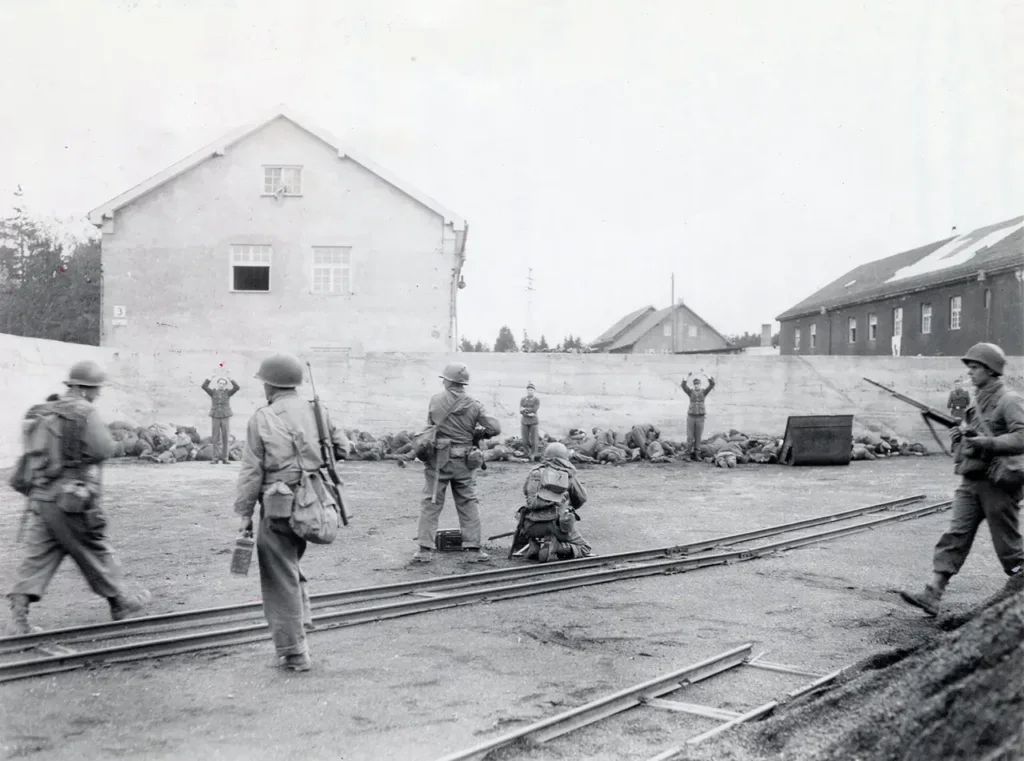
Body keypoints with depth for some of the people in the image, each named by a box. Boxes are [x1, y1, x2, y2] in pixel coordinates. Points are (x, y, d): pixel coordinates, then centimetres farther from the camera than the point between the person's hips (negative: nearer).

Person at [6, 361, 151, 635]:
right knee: (95, 553, 9)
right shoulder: (85, 413, -13)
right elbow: (104, 450, -16)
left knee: (37, 556, 7)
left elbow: (32, 453, 15)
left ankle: (19, 616, -2)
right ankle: (120, 603, 26)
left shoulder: (40, 413, 10)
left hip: (41, 498, 6)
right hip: (74, 501, -6)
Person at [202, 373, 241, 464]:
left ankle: (224, 457, 7)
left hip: (225, 417, 0)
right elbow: (204, 386, -12)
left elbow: (237, 387, -13)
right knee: (215, 438, 0)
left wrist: (230, 379, -19)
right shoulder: (213, 392, 3)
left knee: (225, 438, 1)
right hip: (215, 417, 0)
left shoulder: (228, 392, 2)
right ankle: (215, 458, 2)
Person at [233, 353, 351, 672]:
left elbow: (251, 472, -6)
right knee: (291, 565, 27)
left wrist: (245, 513, 0)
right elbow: (343, 447, 13)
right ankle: (302, 621, 21)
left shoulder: (261, 419, -6)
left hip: (278, 507, -5)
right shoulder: (317, 412, 5)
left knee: (281, 578, 5)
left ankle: (293, 653, 9)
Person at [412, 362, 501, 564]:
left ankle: (424, 549, 5)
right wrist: (478, 433, 12)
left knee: (431, 503, 6)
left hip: (438, 459, -1)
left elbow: (431, 424, 8)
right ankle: (473, 549, 9)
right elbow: (495, 428, -6)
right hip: (464, 462, 1)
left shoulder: (435, 400, -4)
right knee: (468, 504, 10)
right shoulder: (474, 406, -4)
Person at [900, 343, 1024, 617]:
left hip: (998, 482, -7)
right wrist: (961, 438, 5)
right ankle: (932, 595, -5)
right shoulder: (977, 402, 15)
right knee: (955, 536, 0)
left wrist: (988, 443, -27)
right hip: (971, 481, 7)